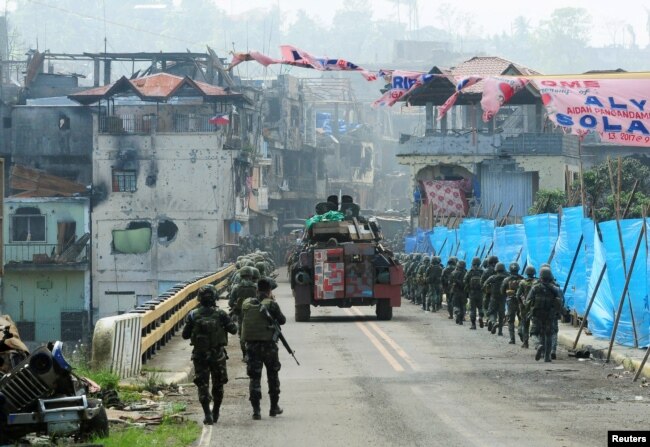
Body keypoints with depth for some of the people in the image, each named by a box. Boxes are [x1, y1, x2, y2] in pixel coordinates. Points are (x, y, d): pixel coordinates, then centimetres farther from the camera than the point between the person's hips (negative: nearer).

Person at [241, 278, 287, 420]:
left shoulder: (246, 304, 2)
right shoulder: (271, 304, -9)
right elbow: (282, 320, 2)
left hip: (251, 344, 2)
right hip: (268, 344, -2)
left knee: (254, 377, 3)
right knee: (273, 376, 16)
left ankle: (256, 410, -5)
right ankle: (274, 407, 23)